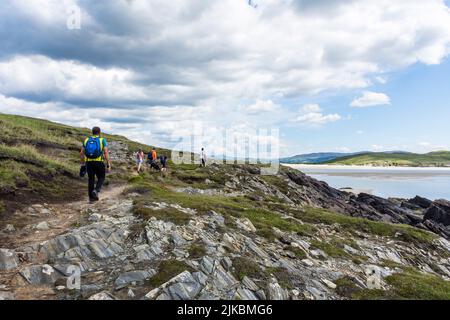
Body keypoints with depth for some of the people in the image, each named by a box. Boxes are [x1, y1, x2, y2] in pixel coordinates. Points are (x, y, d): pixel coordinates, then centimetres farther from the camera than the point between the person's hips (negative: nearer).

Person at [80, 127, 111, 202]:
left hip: (89, 163, 3)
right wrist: (109, 165, -8)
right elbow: (106, 153, -10)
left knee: (91, 180, 12)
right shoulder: (102, 140, -1)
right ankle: (96, 190, -9)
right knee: (101, 178, 15)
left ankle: (91, 198, 14)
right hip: (99, 163, -3)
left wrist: (83, 164, 16)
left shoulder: (86, 140, 10)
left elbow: (81, 153, 9)